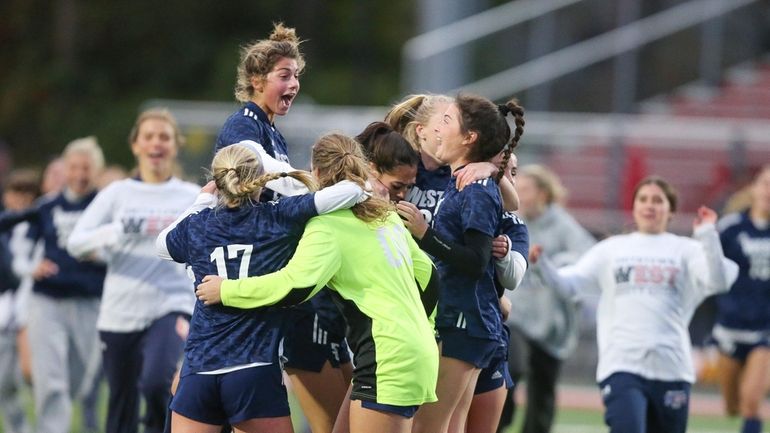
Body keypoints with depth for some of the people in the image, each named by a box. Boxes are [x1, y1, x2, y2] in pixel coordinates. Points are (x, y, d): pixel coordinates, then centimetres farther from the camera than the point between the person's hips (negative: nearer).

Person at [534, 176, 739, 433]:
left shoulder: (685, 250, 8)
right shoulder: (611, 249, 13)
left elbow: (718, 283, -8)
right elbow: (568, 284, 5)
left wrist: (708, 236, -17)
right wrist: (542, 264, -13)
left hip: (671, 368, 1)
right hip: (621, 366, -1)